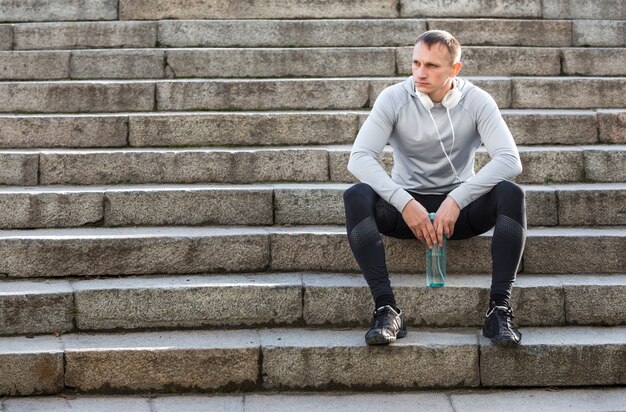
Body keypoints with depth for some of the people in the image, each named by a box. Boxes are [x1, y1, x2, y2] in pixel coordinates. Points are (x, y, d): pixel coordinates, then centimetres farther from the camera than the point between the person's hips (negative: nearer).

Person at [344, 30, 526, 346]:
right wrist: (404, 202, -32)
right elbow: (359, 157, -19)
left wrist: (456, 200, -32)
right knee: (356, 197, -30)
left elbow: (510, 160, -20)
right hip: (407, 205, 0)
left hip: (459, 209, 0)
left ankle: (500, 308, -30)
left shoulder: (477, 101, -8)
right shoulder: (394, 99, -8)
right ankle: (386, 308, -34)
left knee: (510, 194, -29)